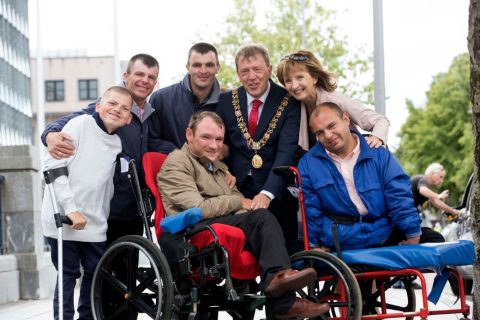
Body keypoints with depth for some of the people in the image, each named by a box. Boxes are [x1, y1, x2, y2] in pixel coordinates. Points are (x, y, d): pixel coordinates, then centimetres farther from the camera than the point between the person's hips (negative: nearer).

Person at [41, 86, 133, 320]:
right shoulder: (80, 125, -6)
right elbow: (53, 166, -13)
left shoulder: (118, 144, 12)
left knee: (96, 274, 8)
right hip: (63, 219, -6)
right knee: (68, 274, -1)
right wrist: (71, 208, -17)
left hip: (94, 224, 6)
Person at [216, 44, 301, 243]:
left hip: (275, 196, -2)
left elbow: (287, 152, -15)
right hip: (236, 192, 2)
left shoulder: (289, 102, -5)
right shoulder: (226, 101, 7)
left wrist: (267, 193, -28)